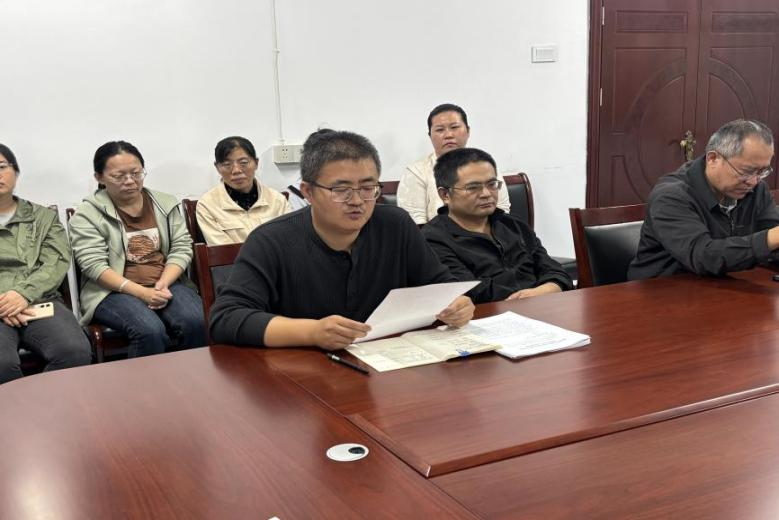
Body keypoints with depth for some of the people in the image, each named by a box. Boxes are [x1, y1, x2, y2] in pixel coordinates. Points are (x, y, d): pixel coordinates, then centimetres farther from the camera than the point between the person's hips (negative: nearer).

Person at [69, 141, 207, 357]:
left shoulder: (166, 204, 12)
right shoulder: (87, 214, 0)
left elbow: (181, 248, 7)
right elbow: (94, 266, -9)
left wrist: (163, 284, -11)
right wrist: (141, 292, -19)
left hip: (166, 285, 3)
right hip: (114, 291, -3)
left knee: (197, 322, -27)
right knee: (150, 330, -33)